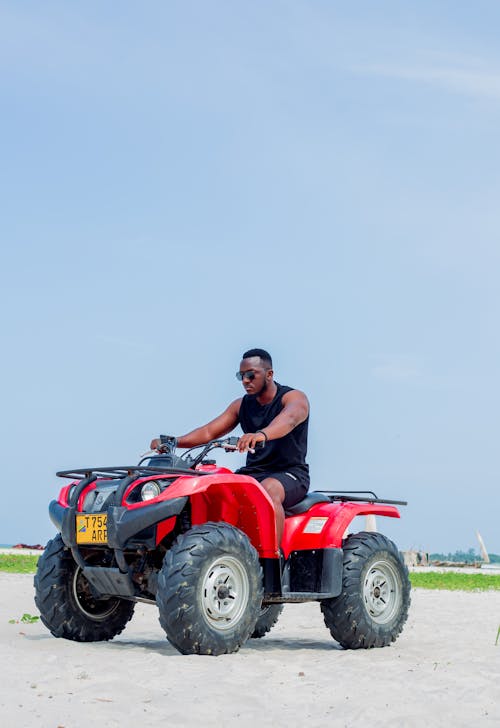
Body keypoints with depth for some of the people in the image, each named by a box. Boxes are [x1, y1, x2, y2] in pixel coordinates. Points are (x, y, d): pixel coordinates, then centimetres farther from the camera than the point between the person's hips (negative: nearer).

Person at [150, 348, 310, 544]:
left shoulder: (294, 398, -6)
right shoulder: (241, 405, 14)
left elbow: (288, 420, -31)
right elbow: (209, 431, 6)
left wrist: (261, 434, -54)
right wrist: (172, 442, -12)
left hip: (291, 473, -6)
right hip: (253, 473, 6)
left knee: (268, 490, -39)